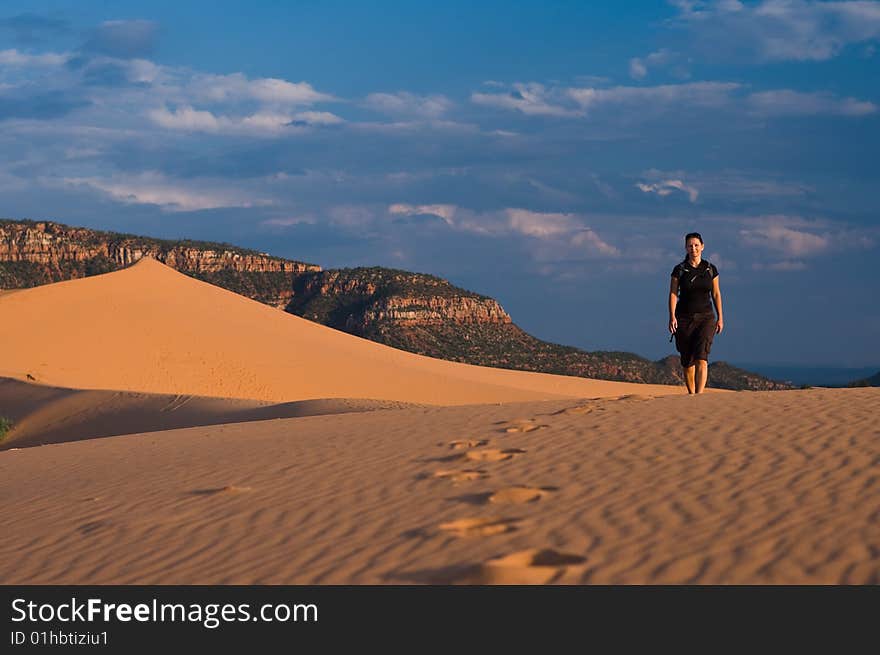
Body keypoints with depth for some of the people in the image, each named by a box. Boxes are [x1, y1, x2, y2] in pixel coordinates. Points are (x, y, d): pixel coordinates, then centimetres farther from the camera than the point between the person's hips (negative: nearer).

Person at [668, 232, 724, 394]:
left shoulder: (710, 269, 5)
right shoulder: (679, 270, 0)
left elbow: (716, 294, 10)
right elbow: (673, 294, -2)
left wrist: (720, 318, 6)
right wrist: (672, 317, -14)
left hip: (706, 317, 0)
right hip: (684, 318, 0)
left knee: (701, 356, -18)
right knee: (687, 360, 5)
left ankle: (699, 394, -26)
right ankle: (691, 394, 21)